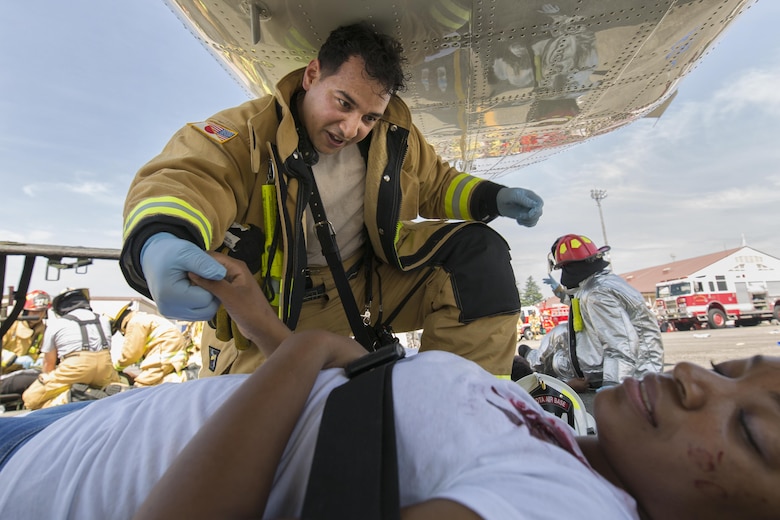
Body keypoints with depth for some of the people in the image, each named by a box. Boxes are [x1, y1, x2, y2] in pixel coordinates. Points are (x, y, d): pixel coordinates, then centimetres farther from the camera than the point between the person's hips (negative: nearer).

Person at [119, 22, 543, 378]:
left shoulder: (396, 139, -3)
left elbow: (437, 184, 11)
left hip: (373, 286, 3)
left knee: (479, 254, -13)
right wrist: (158, 243, -55)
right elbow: (185, 178, -32)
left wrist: (493, 198, -8)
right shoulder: (249, 133, -17)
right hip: (271, 309, -2)